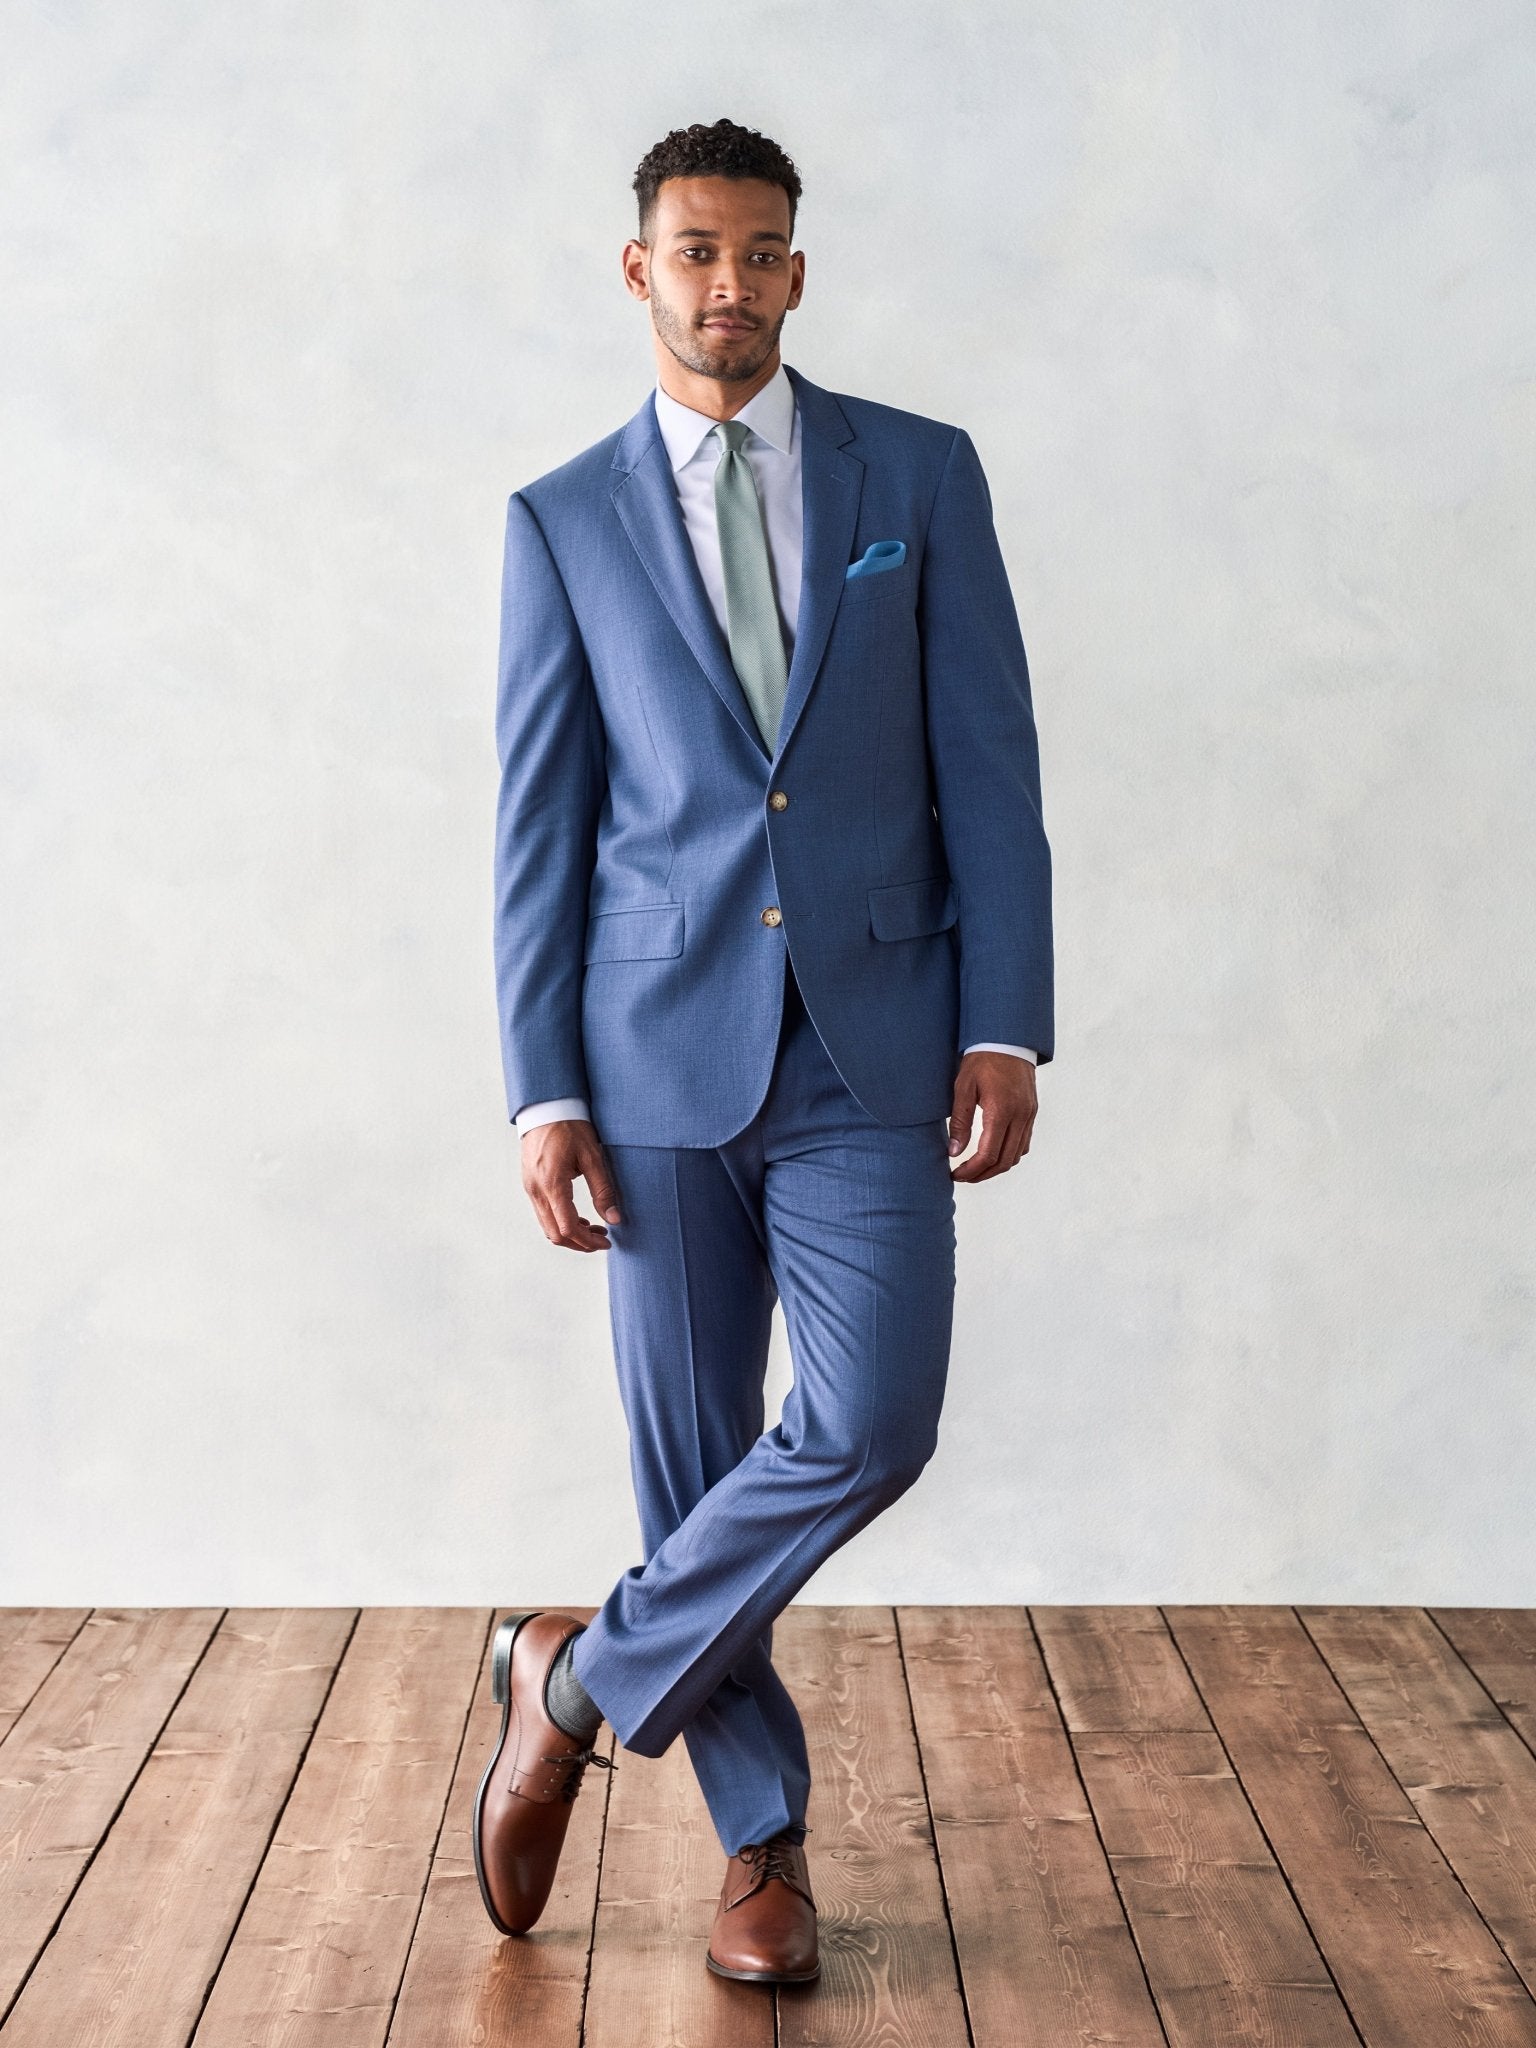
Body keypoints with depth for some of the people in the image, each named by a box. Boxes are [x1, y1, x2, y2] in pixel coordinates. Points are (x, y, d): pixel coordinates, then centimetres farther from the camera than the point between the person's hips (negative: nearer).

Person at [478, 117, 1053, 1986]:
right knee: (690, 1451, 5)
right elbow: (539, 828, 5)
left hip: (873, 1047, 0)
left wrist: (1006, 1028, -6)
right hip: (661, 1047, 0)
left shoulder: (921, 476, 6)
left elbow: (989, 767, 3)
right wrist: (543, 1093, -2)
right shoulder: (565, 521, 6)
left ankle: (584, 1679, 11)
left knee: (870, 1427, -12)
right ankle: (763, 1841, 23)